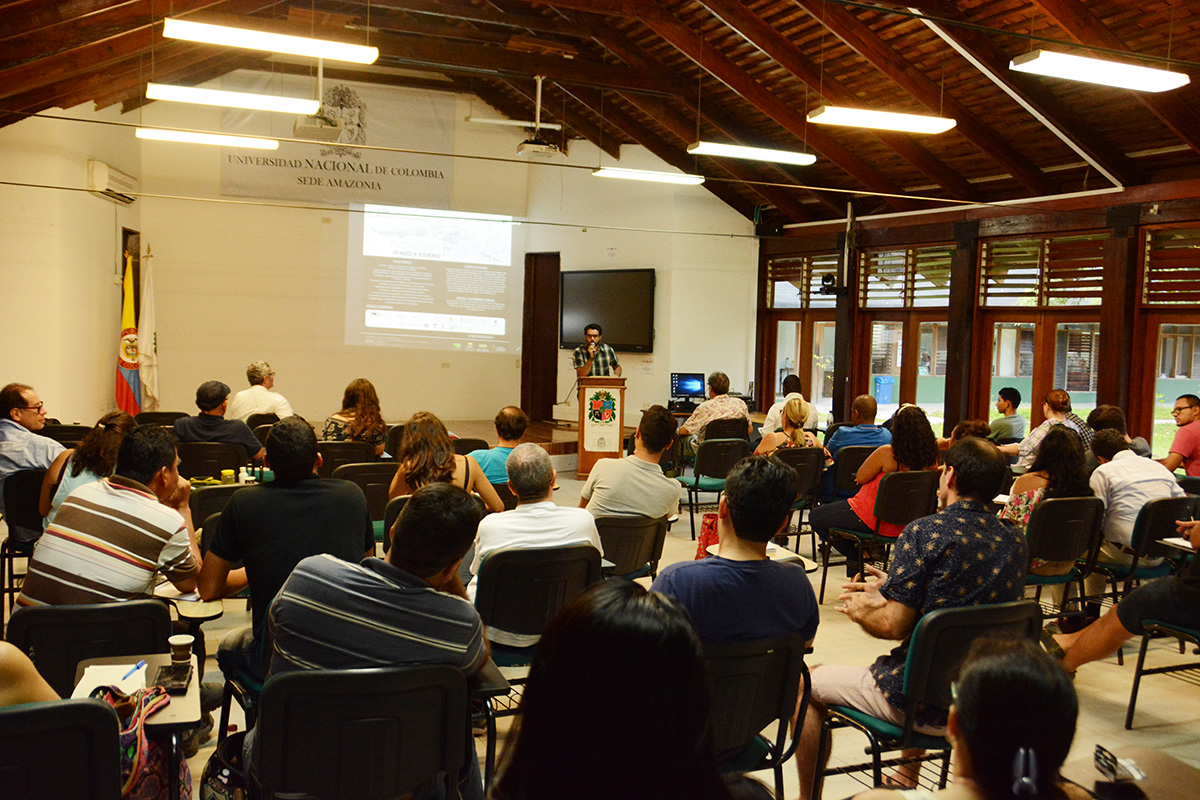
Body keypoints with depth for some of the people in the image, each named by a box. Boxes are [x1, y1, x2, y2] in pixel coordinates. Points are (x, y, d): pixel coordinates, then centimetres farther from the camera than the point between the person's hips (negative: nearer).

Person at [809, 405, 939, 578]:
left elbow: (860, 478, -12)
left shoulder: (886, 453, -27)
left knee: (815, 516, 14)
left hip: (874, 520, -7)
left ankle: (858, 559, 14)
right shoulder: (931, 456, -11)